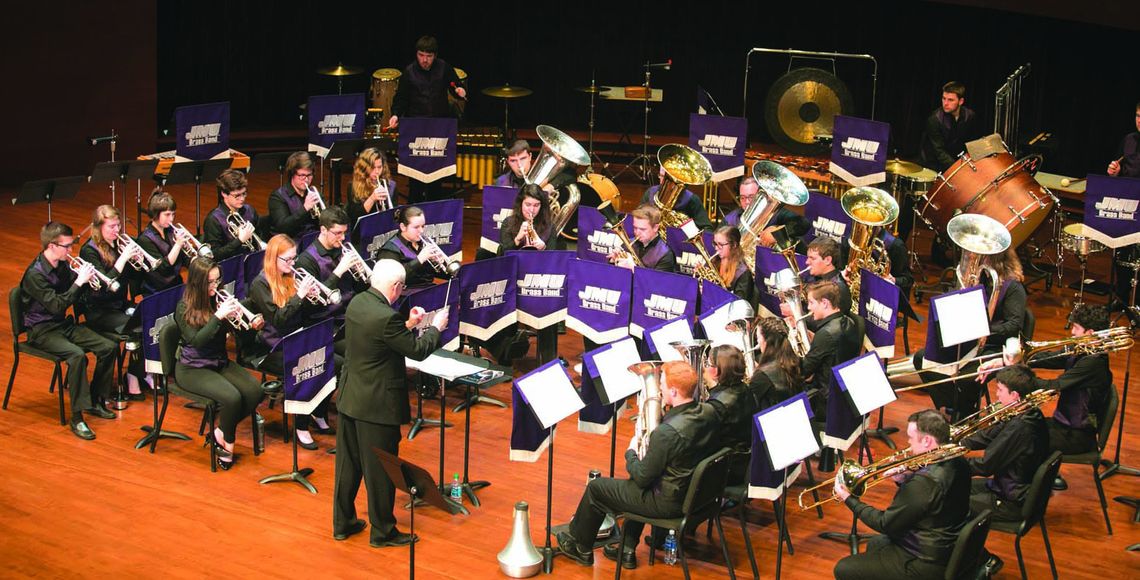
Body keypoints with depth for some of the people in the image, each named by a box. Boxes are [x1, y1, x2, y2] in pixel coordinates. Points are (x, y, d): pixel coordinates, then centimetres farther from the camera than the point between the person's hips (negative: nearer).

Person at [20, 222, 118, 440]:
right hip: (42, 331, -8)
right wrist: (79, 282, -26)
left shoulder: (62, 266, 4)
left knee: (108, 347, -8)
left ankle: (95, 400, 8)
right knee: (77, 355, -33)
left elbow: (72, 297, 13)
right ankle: (77, 417, -28)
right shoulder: (35, 274, -20)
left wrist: (85, 279, -6)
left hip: (63, 324, 8)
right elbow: (56, 305, -28)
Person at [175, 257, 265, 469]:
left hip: (221, 363, 6)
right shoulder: (184, 308, -11)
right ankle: (227, 444, -5)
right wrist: (218, 316, -30)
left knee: (255, 392, -19)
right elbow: (197, 341, -23)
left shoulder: (219, 299, 3)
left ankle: (219, 434, -1)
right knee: (232, 397, -29)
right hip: (193, 369, -6)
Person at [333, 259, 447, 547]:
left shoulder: (357, 303, -1)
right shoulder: (386, 317, -26)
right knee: (380, 470, 6)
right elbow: (417, 351, -15)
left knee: (348, 464, 18)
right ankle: (382, 532, 18)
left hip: (349, 399, 8)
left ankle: (343, 523, 30)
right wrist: (435, 327, 0)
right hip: (377, 406, -8)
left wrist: (407, 324, 14)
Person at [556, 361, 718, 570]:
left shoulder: (667, 431, -33)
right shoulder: (709, 413, -9)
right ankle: (627, 550, 38)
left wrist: (630, 452, -3)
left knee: (596, 488, 12)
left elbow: (642, 478, -21)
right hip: (695, 492, 8)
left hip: (668, 502, -8)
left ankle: (580, 548, 36)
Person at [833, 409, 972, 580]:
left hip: (927, 565, -9)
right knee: (874, 545, 30)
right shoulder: (958, 463, -5)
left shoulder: (925, 481, -31)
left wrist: (848, 499, -8)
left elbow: (885, 524, -20)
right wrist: (904, 479, -2)